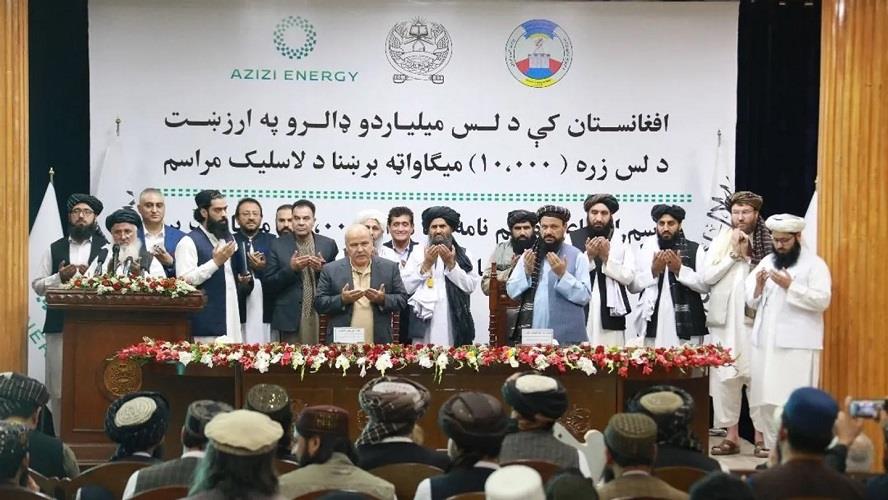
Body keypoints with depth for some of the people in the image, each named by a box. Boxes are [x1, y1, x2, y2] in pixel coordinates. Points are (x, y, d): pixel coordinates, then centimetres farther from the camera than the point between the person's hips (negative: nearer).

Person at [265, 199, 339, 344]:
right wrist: (291, 268, -12)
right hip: (291, 318, 0)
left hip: (322, 317, 1)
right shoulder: (278, 246, 5)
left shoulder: (328, 245, 6)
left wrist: (322, 268, -11)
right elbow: (269, 283, 3)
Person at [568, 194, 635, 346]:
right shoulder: (572, 238, 4)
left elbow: (628, 277, 0)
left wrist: (607, 257, -10)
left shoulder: (622, 240, 8)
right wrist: (588, 256, -12)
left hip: (610, 312, 1)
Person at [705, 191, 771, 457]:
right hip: (725, 319, 3)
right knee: (725, 377, 3)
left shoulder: (768, 242, 1)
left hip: (755, 318, -3)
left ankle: (760, 437, 3)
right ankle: (731, 436, 10)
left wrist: (747, 255, -10)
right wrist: (734, 254, -5)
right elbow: (707, 276, 1)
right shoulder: (721, 240, 9)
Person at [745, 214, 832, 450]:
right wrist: (758, 286, -6)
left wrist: (790, 286, -16)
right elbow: (751, 301, 14)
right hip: (765, 343, 6)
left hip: (797, 345, -6)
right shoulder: (767, 261, 16)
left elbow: (822, 300, -12)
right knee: (764, 402, 5)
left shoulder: (814, 264, 0)